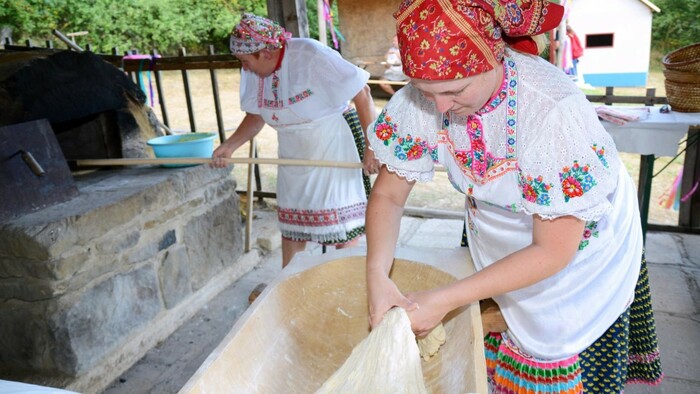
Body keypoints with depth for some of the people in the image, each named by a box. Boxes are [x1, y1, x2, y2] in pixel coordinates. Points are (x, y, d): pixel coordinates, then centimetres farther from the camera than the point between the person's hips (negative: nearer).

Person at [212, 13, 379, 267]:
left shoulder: (311, 55, -22)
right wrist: (229, 146, -3)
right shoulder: (253, 72, -3)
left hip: (334, 146, -6)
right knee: (291, 226, 12)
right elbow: (256, 116, 11)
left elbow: (361, 93, -19)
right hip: (293, 156, 6)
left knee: (343, 225, -1)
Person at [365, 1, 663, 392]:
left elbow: (553, 252, -29)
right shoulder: (422, 97, -23)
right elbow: (388, 194, -13)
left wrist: (444, 300, -32)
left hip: (581, 255, -3)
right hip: (498, 255, 4)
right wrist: (378, 275, -28)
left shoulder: (554, 110, -36)